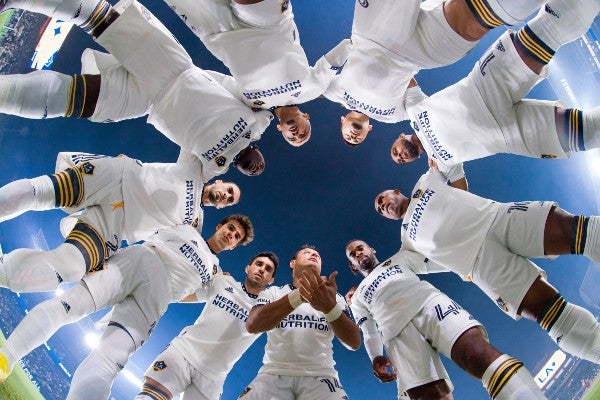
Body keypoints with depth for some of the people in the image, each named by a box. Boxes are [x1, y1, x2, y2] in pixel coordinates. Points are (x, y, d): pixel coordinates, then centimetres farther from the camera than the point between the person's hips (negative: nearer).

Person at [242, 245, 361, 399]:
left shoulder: (334, 297, 11)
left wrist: (330, 307, -25)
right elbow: (252, 325, -13)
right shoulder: (273, 292, 9)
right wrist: (299, 295, -27)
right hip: (274, 373, 0)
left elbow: (355, 343, -4)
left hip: (320, 375, 1)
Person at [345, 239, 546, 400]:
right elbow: (369, 333, 22)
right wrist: (375, 357, 3)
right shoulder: (358, 298, 31)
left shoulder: (398, 258, 32)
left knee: (478, 353, -29)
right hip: (399, 332, 1)